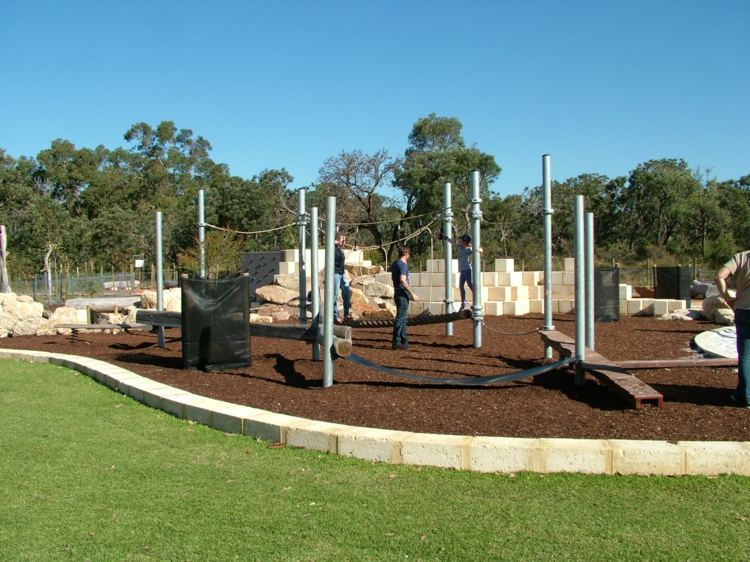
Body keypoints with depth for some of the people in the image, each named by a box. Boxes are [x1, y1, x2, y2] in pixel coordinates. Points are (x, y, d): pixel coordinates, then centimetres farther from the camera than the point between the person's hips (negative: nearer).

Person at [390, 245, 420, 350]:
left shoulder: (395, 264, 13)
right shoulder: (403, 265, -16)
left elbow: (393, 278, 25)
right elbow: (403, 280, -26)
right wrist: (412, 293, -24)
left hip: (397, 293, 10)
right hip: (403, 295, -10)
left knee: (402, 318, 16)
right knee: (400, 318, -7)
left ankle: (404, 340, 23)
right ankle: (396, 342, -5)